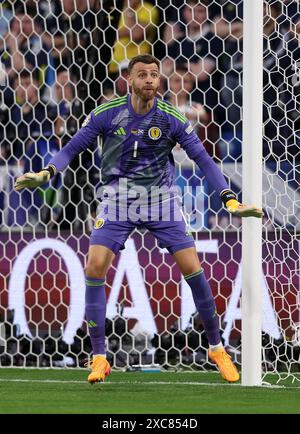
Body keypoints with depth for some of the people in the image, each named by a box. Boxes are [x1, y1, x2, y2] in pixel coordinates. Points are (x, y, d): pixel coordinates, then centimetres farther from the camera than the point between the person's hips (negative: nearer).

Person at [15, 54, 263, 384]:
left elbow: (203, 159, -6)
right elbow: (73, 148, -3)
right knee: (95, 267, -15)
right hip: (117, 198, 0)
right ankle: (99, 359, -5)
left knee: (193, 269, -8)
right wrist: (47, 172, -21)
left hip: (161, 198, 0)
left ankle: (216, 348, 11)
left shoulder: (172, 118, -8)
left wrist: (229, 199, -15)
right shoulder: (106, 114, -8)